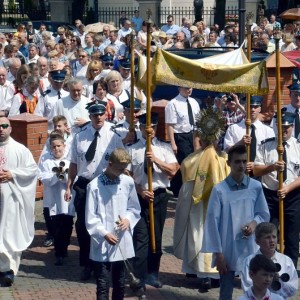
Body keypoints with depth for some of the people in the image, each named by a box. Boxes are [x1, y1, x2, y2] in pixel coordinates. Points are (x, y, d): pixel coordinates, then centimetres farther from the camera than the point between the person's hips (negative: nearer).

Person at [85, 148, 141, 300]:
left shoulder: (128, 182, 0)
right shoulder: (94, 185, -11)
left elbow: (134, 208, 12)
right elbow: (90, 217, -9)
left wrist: (128, 219, -8)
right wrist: (104, 233, -18)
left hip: (122, 241, 4)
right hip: (102, 243, -4)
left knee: (120, 282, 17)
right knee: (103, 284, -1)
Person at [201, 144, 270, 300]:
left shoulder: (256, 187, -1)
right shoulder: (219, 190, -10)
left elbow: (264, 214, 11)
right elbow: (212, 222, -7)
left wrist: (255, 222, -12)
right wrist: (218, 253, -8)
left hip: (250, 249, 2)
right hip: (227, 251, -2)